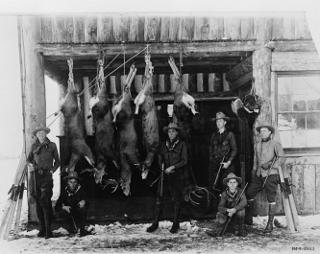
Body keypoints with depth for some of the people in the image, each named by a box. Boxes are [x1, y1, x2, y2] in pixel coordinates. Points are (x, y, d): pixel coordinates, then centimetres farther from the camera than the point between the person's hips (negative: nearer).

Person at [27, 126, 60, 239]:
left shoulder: (52, 146, 6)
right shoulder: (34, 146, 11)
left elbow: (57, 161, 12)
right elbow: (28, 159, 19)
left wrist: (52, 170, -3)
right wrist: (30, 164, -3)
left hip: (47, 176, -3)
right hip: (36, 176, 3)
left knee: (45, 202, -11)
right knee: (38, 203, 3)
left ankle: (48, 230, -6)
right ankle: (42, 229, 13)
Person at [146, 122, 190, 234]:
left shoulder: (181, 145, -1)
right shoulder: (164, 145, 11)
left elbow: (184, 161, -6)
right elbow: (160, 158, 20)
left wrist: (173, 167, -14)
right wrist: (162, 165, 0)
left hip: (178, 175, -3)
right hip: (166, 174, 3)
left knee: (177, 199, 3)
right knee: (159, 197, -3)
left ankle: (175, 224, 15)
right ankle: (155, 223, 5)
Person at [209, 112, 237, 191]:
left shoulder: (230, 134, 3)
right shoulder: (214, 135, 15)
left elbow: (234, 150, 1)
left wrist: (229, 162, -9)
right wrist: (211, 159, 6)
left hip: (226, 164, -3)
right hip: (214, 165, 4)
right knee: (213, 186, -3)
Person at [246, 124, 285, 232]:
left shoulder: (275, 144, 1)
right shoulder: (258, 145, 18)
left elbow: (281, 159, -9)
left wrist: (270, 164, -21)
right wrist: (253, 175, 20)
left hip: (271, 175, -5)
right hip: (259, 175, 5)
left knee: (271, 199, -5)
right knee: (249, 194, 0)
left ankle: (270, 223, 2)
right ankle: (249, 218, 15)